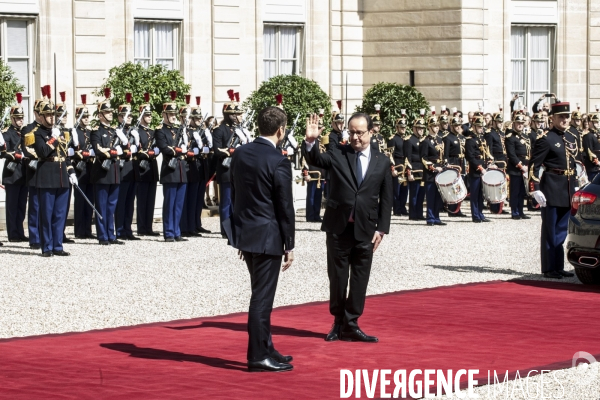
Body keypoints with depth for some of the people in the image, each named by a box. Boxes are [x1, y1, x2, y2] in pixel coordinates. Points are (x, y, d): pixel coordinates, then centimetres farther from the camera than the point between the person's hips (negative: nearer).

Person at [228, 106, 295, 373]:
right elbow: (285, 207, -14)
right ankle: (258, 357, 3)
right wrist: (290, 245, -6)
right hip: (267, 236, -7)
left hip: (245, 232, 8)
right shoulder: (278, 161, -17)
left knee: (261, 294, 18)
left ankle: (266, 348, 26)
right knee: (262, 297, -2)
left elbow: (234, 194, 11)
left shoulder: (240, 154, 4)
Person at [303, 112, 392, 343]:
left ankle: (351, 325, 11)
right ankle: (338, 321, 20)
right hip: (338, 227, -1)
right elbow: (316, 160, -16)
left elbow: (386, 199, 5)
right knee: (337, 276, 7)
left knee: (360, 279, 4)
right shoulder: (337, 154, 2)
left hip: (365, 230, 1)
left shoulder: (382, 162, 4)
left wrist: (381, 229, -2)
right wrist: (311, 142, -36)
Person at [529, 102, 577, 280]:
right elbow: (534, 165, -12)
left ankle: (559, 266, 18)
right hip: (551, 190, -7)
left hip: (568, 191, 7)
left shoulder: (572, 138, 13)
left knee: (562, 230, 12)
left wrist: (576, 186, 17)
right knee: (550, 230, -1)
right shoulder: (545, 139, -9)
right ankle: (549, 268, 4)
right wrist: (535, 189, -18)